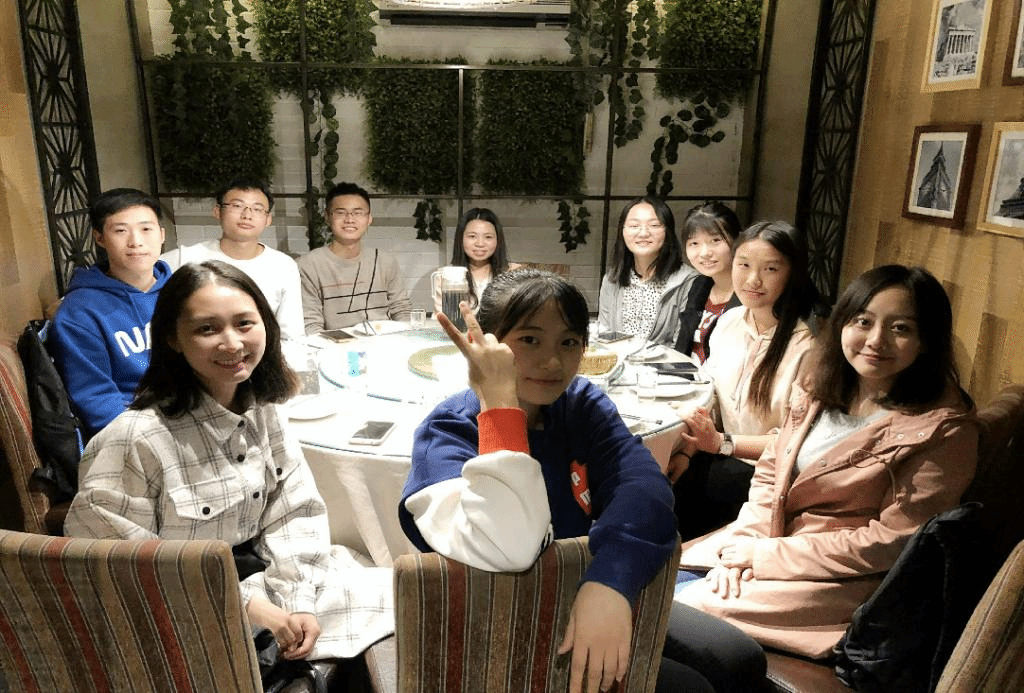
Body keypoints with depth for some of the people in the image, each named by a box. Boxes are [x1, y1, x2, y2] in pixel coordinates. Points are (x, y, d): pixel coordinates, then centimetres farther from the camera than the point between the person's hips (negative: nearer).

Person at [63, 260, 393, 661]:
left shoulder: (261, 410, -3)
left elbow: (295, 512, -1)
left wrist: (299, 602, -13)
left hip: (264, 576, 6)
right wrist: (244, 605, -19)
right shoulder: (135, 439, -24)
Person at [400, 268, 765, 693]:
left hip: (588, 600, 6)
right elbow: (505, 553, -37)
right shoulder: (448, 431, -19)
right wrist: (499, 397, -36)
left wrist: (609, 582, -41)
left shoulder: (581, 403, -3)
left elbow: (642, 485, -22)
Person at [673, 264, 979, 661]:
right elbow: (769, 475, 7)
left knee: (685, 609, -17)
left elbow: (892, 542, -18)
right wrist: (744, 542, -12)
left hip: (847, 581, -6)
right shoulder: (821, 385, 3)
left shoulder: (943, 431, -17)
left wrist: (764, 555, -17)